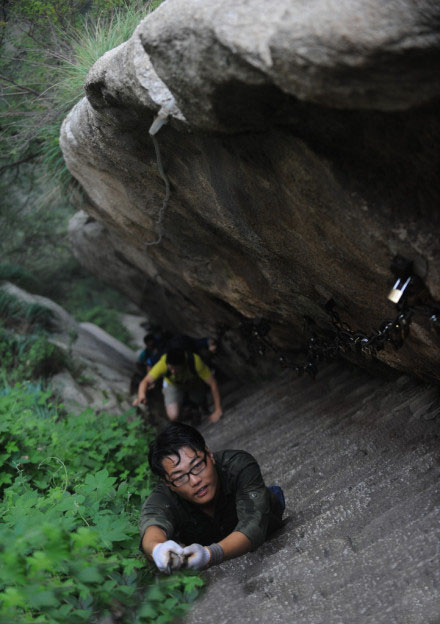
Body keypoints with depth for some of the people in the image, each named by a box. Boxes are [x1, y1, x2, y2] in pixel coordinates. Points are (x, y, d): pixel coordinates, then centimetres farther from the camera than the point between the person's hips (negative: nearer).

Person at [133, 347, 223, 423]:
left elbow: (213, 383, -35)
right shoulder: (163, 363, -41)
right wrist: (141, 395, -63)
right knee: (173, 416, -16)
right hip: (173, 385, -1)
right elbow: (146, 381, -39)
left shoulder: (195, 361, -42)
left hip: (194, 383, 1)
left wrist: (218, 410, -34)